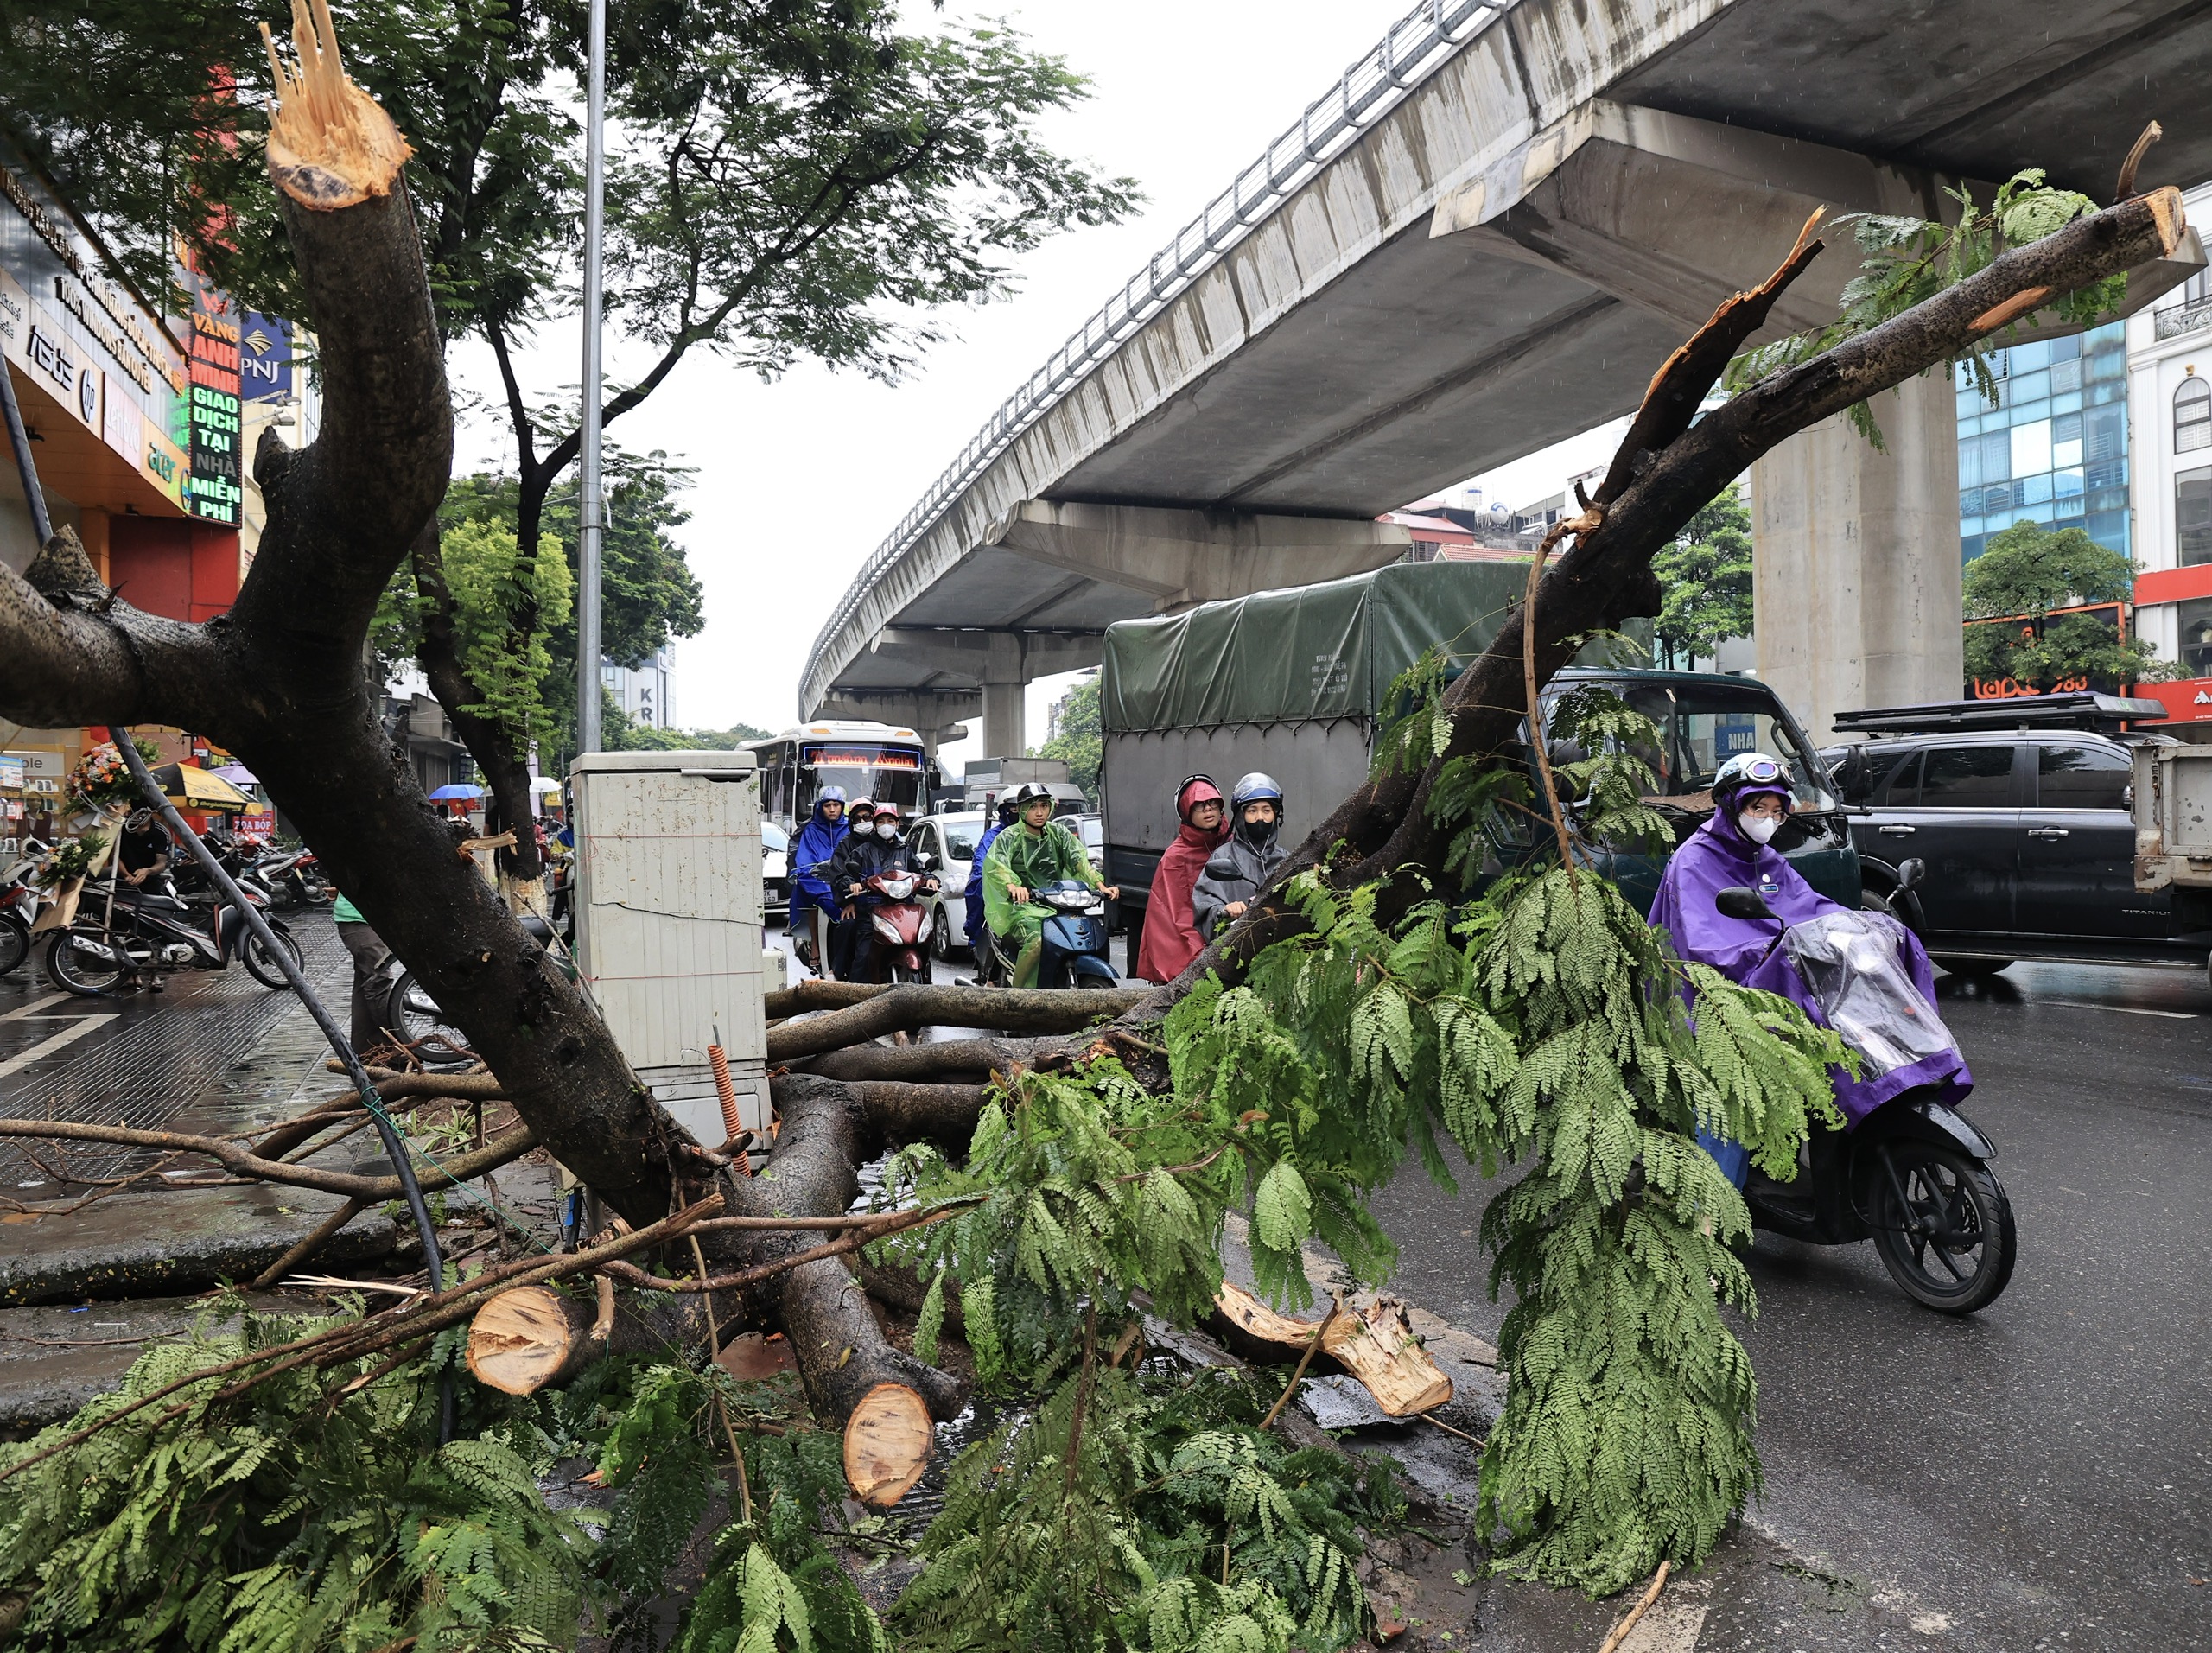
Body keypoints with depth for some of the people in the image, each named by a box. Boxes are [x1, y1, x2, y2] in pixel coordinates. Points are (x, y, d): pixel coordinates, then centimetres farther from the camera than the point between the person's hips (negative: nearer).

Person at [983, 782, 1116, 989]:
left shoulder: (1059, 833, 13)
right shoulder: (1010, 836, 0)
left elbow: (1079, 859, 0)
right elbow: (995, 864, -17)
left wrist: (1100, 885, -18)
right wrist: (1012, 886, -39)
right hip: (1023, 906, -5)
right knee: (1037, 941, -33)